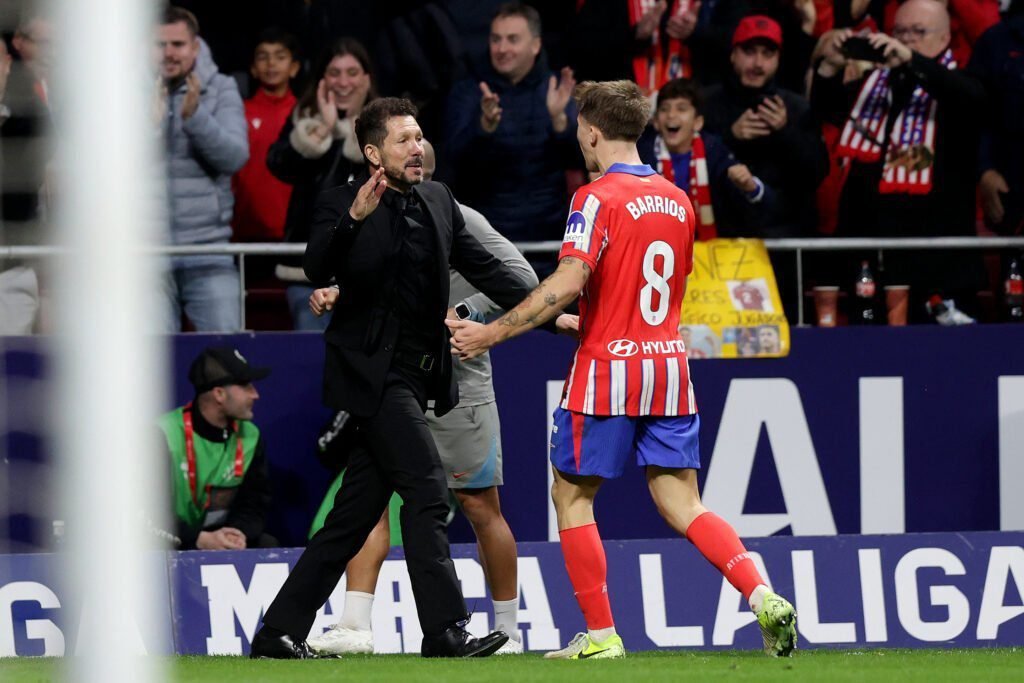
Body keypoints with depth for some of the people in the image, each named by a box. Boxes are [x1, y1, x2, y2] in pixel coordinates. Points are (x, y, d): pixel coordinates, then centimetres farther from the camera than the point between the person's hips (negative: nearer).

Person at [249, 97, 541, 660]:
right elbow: (318, 270, -23)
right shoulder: (341, 204, -8)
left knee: (354, 517, 7)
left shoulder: (438, 201, 12)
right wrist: (353, 218, -38)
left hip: (415, 378, 7)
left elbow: (482, 267, 17)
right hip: (372, 375, -7)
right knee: (426, 493, -17)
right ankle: (445, 632, -17)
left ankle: (279, 633, 13)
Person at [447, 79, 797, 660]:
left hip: (608, 371, -6)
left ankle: (601, 635, 5)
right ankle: (763, 596, -15)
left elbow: (567, 284, -21)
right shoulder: (678, 201, 12)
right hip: (668, 365, 6)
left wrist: (491, 333, -16)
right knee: (682, 504, 5)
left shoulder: (598, 198, -10)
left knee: (572, 496, 8)